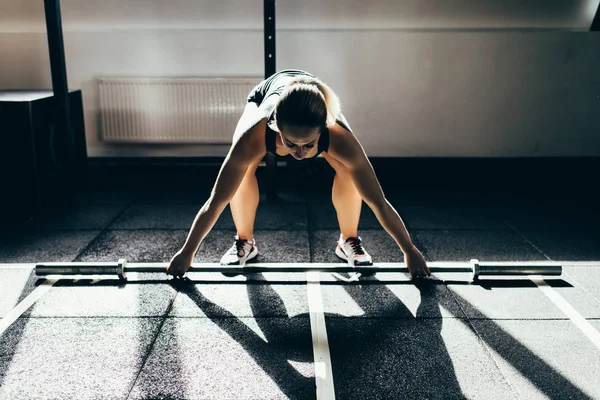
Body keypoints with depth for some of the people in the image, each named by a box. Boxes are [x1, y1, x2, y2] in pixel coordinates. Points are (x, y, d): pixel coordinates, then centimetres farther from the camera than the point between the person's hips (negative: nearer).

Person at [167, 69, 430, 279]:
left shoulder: (340, 138, -43)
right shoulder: (252, 137, -45)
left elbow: (378, 201, -32)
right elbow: (216, 202, -33)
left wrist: (410, 251, -24)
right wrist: (186, 253, -25)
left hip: (316, 106, 0)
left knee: (348, 170, -22)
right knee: (241, 169, -24)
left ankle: (349, 240, 4)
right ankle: (244, 242, 2)